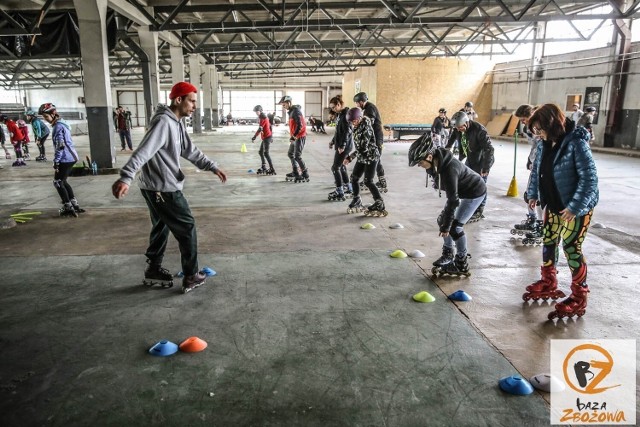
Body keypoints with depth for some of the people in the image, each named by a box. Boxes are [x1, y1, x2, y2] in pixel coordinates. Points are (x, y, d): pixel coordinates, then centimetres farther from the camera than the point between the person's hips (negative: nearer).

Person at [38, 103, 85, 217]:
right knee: (63, 181, 17)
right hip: (70, 157, 10)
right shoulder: (61, 124, 15)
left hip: (65, 159, -10)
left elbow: (60, 146, -21)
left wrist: (56, 162, -18)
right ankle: (74, 205, 19)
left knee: (58, 182, 0)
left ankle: (68, 207, 2)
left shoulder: (58, 126, -15)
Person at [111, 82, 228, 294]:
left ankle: (154, 269, 34)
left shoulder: (177, 122, 12)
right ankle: (191, 276, 12)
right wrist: (126, 177, -43)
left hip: (155, 187, 10)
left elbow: (190, 150, 17)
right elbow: (143, 151, -32)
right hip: (163, 188, -10)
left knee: (162, 226, 21)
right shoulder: (163, 122, -21)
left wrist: (212, 167, 13)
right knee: (187, 227, 1)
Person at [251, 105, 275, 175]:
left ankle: (272, 169, -12)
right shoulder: (265, 117, 15)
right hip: (265, 137, 10)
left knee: (266, 153, -11)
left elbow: (260, 129, -21)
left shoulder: (263, 118, -15)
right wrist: (271, 136, 26)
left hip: (267, 137, -10)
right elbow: (270, 126, 21)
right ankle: (263, 167, 22)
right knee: (261, 152, 15)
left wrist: (254, 137, -20)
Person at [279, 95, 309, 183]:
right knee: (290, 154, 16)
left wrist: (293, 136, -22)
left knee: (297, 156, -10)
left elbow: (300, 125, -24)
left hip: (300, 137, -10)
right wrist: (292, 136, 14)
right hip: (295, 137, 10)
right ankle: (295, 173, 26)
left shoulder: (296, 111, -16)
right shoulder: (291, 111, 14)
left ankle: (305, 176, -3)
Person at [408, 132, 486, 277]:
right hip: (461, 191, 9)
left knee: (455, 226, -12)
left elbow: (453, 200, -32)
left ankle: (462, 265, 2)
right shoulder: (435, 162, -12)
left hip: (474, 193, -9)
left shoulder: (449, 169, -38)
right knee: (442, 220, 8)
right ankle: (448, 254, 24)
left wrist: (447, 226, -26)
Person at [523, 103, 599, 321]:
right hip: (554, 205, 7)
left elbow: (590, 177, -23)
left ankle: (579, 298, 11)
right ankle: (548, 283, 33)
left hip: (577, 207, -7)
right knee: (548, 242, 14)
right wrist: (533, 194, 9)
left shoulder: (576, 142, -21)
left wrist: (575, 206, -25)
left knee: (571, 248, -3)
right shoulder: (545, 144, 1)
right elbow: (537, 169, 15)